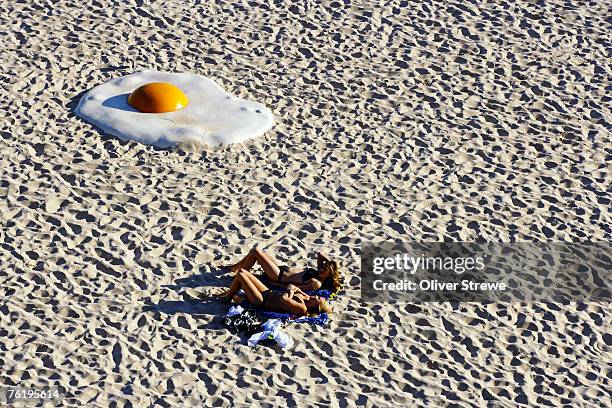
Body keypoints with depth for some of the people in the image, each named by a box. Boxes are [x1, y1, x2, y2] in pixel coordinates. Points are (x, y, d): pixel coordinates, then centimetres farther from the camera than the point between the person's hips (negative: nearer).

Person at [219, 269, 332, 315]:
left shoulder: (302, 309, -28)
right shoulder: (304, 298, -3)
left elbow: (283, 299, -37)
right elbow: (291, 287, 12)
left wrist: (290, 293, -20)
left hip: (262, 301, -9)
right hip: (267, 292, 9)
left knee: (240, 274, -5)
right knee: (242, 271, 11)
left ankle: (228, 297, 19)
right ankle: (229, 293, 32)